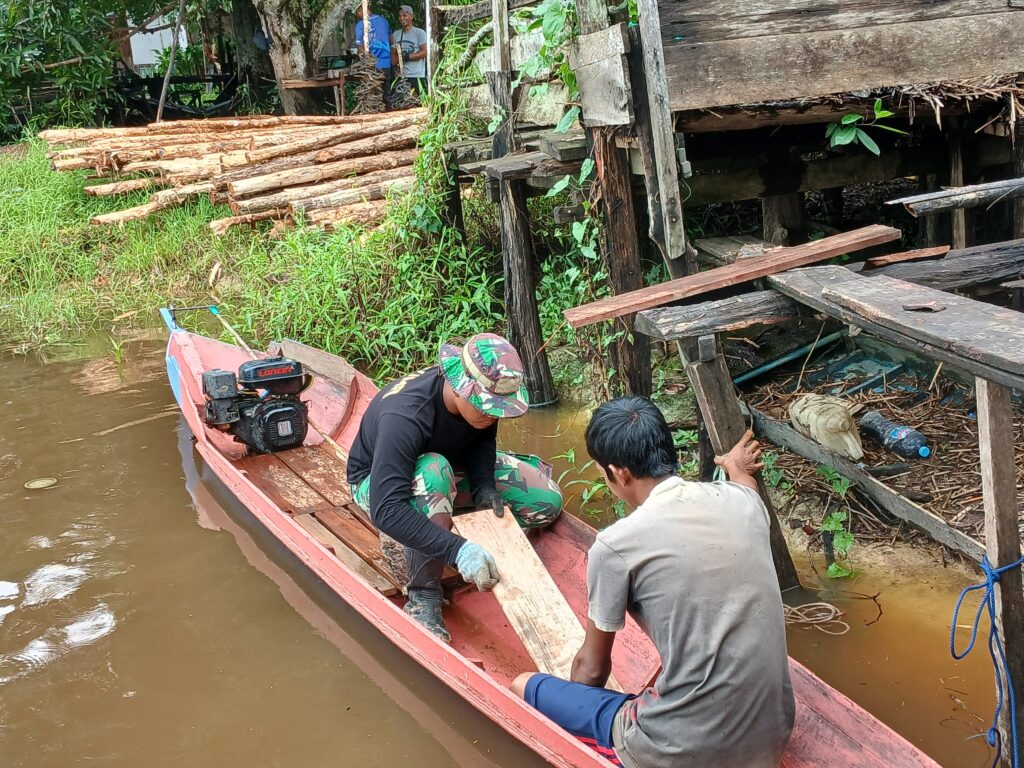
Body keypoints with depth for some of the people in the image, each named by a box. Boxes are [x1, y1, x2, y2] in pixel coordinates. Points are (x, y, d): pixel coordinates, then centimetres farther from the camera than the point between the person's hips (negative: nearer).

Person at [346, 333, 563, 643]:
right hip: (380, 482, -6)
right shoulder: (404, 417, -41)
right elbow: (386, 510, -46)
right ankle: (424, 596, -26)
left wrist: (483, 486, -22)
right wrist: (456, 549, -53)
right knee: (432, 473, -43)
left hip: (454, 465, 6)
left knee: (547, 501, -8)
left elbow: (482, 440, -2)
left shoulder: (483, 395, -23)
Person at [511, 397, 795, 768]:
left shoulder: (616, 545, -14)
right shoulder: (740, 500, 0)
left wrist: (575, 706, 23)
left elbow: (592, 668, 1)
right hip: (773, 733, 6)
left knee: (524, 688, 10)